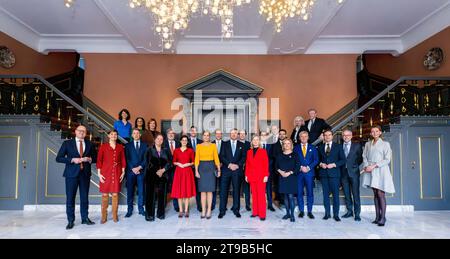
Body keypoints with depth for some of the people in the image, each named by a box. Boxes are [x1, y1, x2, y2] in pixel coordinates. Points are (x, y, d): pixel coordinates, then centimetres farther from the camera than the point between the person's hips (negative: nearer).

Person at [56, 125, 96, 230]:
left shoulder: (90, 144, 8)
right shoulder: (67, 143, 2)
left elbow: (95, 158, 13)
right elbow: (58, 158, -1)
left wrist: (89, 159, -9)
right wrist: (72, 160, -15)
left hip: (85, 174, 2)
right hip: (72, 174, -2)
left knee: (84, 197, 10)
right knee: (70, 198, 2)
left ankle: (85, 218, 22)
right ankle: (70, 221, 14)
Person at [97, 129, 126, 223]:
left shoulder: (120, 147, 7)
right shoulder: (103, 146, 2)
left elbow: (123, 160, 8)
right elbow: (99, 160, 1)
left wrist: (123, 172, 3)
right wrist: (99, 173, -5)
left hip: (117, 173, 1)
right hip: (105, 172, -1)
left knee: (115, 194, 4)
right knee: (105, 194, 2)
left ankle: (115, 215, 15)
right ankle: (104, 216, 13)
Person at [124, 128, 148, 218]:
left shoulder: (145, 145, 9)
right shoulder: (128, 145, 9)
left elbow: (146, 158, 2)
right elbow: (127, 159, 1)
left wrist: (139, 167, -10)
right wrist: (133, 168, -10)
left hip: (141, 171, 0)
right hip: (131, 171, 0)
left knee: (141, 191, 3)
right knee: (130, 191, 2)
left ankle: (141, 209, 12)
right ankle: (129, 210, 10)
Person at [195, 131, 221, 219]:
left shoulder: (213, 146, 4)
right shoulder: (199, 146, 5)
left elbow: (216, 158, 2)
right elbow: (196, 159, 2)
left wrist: (219, 170, -4)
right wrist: (196, 171, -6)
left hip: (210, 168, -1)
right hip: (202, 168, 1)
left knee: (209, 190, 1)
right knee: (203, 190, 4)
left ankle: (209, 211, 9)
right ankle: (203, 210, 12)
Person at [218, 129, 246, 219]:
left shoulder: (241, 145, 11)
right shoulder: (224, 144, 9)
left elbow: (244, 157, 4)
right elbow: (221, 156, 0)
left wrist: (238, 165, -10)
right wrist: (229, 164, -11)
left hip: (237, 170, 1)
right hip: (226, 170, 0)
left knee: (237, 190, 5)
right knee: (223, 190, -1)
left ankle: (236, 210, 16)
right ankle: (222, 210, 8)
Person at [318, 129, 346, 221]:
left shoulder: (338, 146, 5)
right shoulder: (320, 147, 13)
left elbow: (343, 160, 1)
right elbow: (318, 159, 17)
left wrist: (334, 164, -12)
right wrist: (321, 164, -3)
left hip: (334, 173, -2)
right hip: (324, 173, 3)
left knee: (335, 194, 0)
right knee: (325, 194, 6)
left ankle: (336, 214, 9)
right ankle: (327, 213, 16)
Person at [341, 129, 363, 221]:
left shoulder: (357, 145, 4)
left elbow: (360, 158, 8)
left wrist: (355, 166, 0)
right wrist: (340, 168, 0)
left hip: (353, 172, -2)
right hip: (343, 172, 2)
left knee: (356, 194, 0)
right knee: (346, 194, 9)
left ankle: (357, 214, 8)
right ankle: (349, 211, 22)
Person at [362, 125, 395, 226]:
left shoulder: (385, 144, 1)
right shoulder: (368, 144, 14)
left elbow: (387, 159, -5)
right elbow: (364, 156, 11)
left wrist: (374, 165, -13)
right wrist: (366, 166, -8)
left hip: (381, 171, -4)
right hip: (371, 172, 4)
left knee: (380, 194, -8)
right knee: (375, 194, 7)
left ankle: (383, 217, -3)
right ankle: (377, 216, 11)